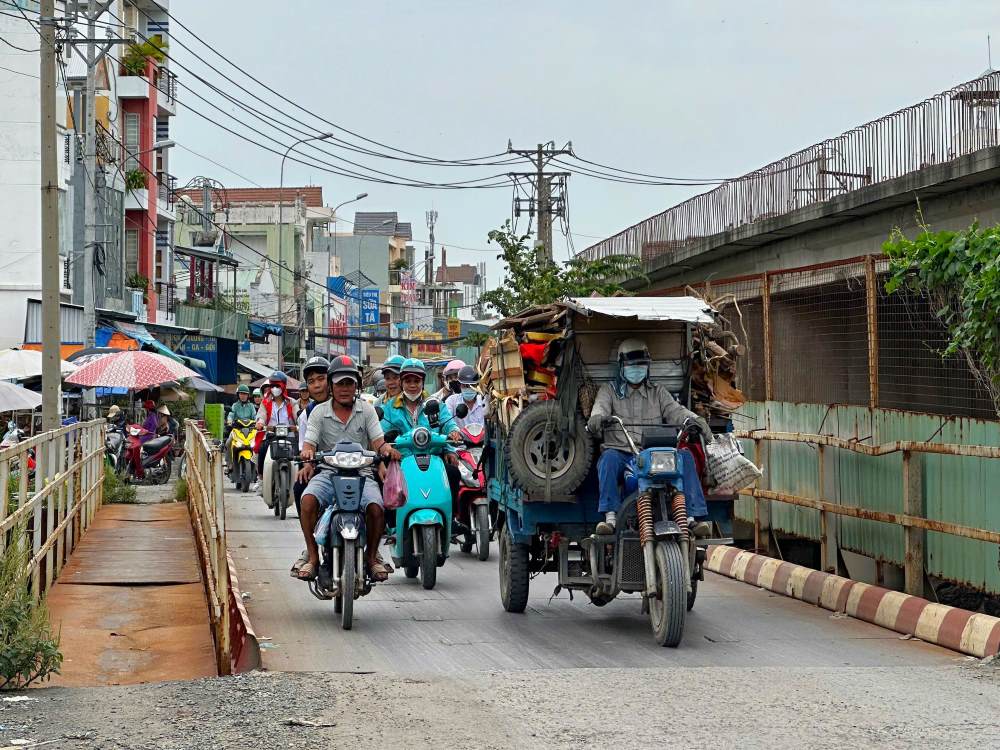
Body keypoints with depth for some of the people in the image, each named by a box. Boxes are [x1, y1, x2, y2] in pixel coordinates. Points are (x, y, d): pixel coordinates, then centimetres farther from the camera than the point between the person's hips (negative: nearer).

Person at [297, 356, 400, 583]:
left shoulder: (366, 410, 10)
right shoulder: (319, 412, 8)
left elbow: (378, 441, 2)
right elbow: (309, 443, -1)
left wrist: (386, 449, -23)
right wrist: (307, 453, -26)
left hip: (361, 473, 0)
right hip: (328, 473, 0)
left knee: (376, 508, -28)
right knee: (308, 500, -31)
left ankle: (372, 555, -1)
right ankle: (312, 556, -16)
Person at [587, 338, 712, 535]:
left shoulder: (658, 392, 23)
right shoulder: (609, 390, 16)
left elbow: (674, 410, 7)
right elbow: (601, 407, -4)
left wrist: (695, 419, -16)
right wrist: (596, 418, -31)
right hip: (620, 452, -2)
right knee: (609, 459, -36)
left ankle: (693, 516, -27)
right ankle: (610, 517, -40)